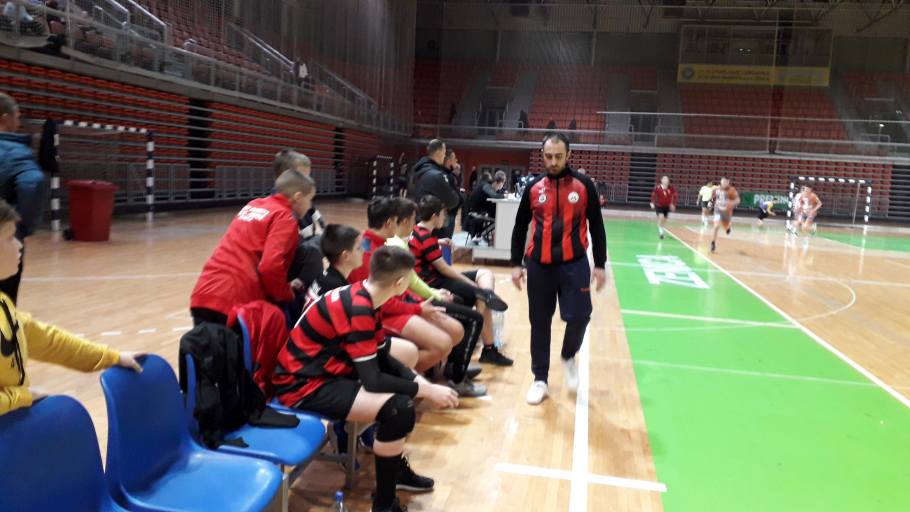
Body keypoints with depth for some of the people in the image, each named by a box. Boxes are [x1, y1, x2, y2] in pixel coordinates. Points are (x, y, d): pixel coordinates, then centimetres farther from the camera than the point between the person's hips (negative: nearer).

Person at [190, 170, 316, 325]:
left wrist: (284, 285, 24)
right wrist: (287, 295, 1)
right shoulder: (284, 218, -3)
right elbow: (270, 266, -17)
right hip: (237, 301, -7)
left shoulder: (253, 206, 19)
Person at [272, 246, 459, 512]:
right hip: (303, 384, -10)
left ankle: (396, 468, 28)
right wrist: (426, 390, -16)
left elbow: (382, 358, 9)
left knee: (406, 383, 14)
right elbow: (373, 380, -26)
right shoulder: (358, 309, -26)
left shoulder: (361, 297, 3)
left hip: (325, 368, 10)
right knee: (399, 408, -24)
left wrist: (422, 383, -2)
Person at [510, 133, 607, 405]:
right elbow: (520, 227, 10)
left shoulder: (584, 185, 0)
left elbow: (596, 226, 3)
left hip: (574, 263, -1)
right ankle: (540, 379, 19)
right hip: (539, 265, 2)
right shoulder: (533, 187, 4)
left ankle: (569, 357, 25)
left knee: (578, 317, -7)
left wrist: (600, 264, 0)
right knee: (539, 322, 6)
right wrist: (516, 264, 5)